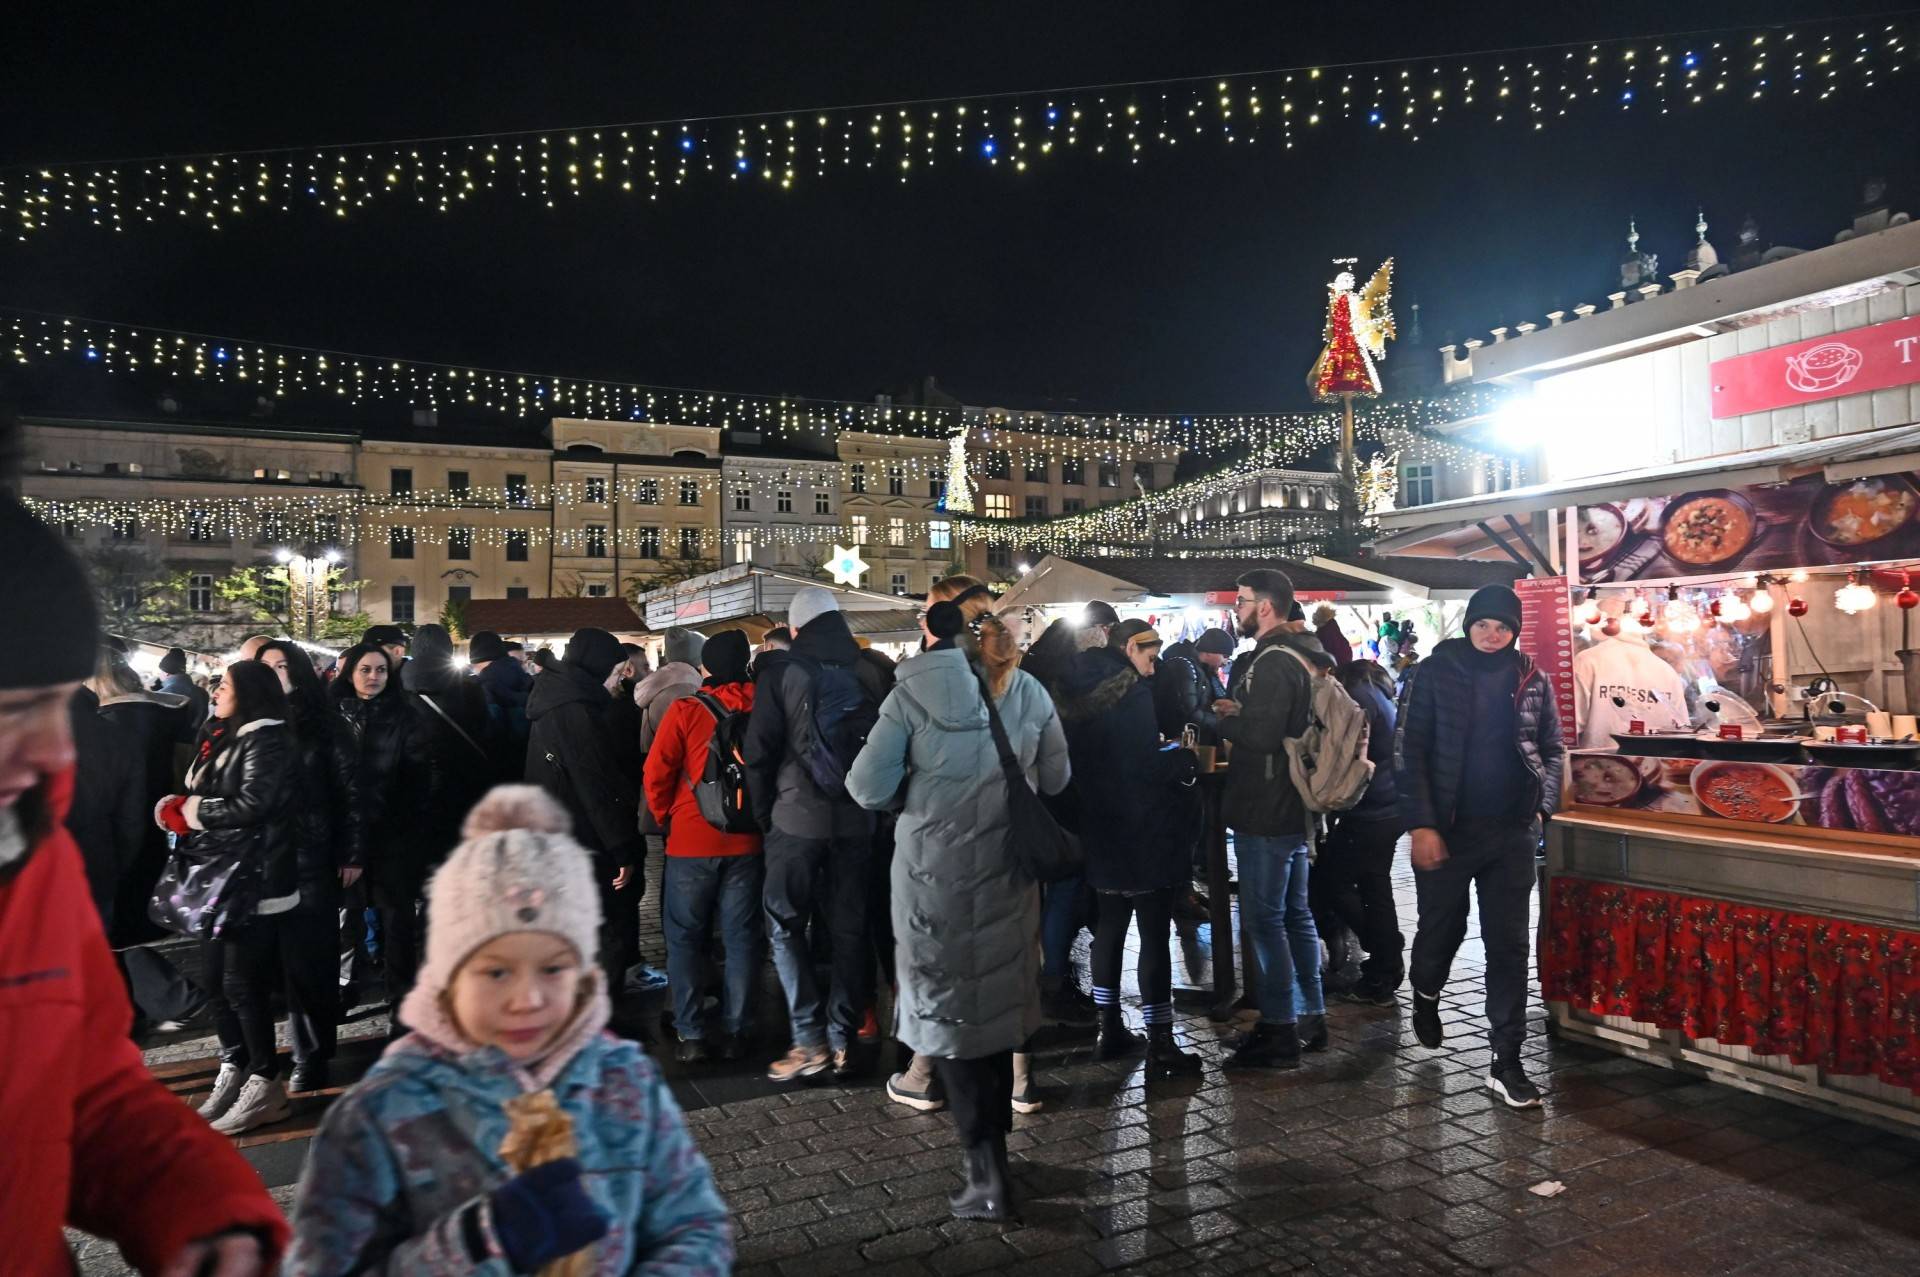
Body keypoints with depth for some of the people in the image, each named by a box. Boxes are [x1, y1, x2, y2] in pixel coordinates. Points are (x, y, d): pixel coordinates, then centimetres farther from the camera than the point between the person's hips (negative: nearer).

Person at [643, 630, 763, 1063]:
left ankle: (691, 1034, 10)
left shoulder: (685, 710, -10)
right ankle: (735, 1030, 15)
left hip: (692, 840, -2)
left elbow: (657, 772, -9)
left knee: (685, 938, 10)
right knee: (741, 937, 10)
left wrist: (665, 817, 8)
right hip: (746, 840, 2)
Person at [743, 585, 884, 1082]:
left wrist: (763, 814, 5)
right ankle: (844, 1040, 15)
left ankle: (810, 1040, 4)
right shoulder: (869, 672, 3)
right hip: (856, 820, 4)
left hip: (797, 818, -3)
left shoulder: (782, 672, -6)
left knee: (784, 926, 8)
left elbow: (759, 752, -7)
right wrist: (872, 801, 12)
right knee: (849, 928, 11)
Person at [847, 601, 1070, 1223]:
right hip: (1006, 869, 3)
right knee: (998, 1002, 17)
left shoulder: (910, 694, -10)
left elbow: (868, 788, -12)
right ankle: (993, 1148, 31)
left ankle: (986, 1174, 5)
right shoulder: (1029, 692, -1)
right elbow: (1056, 779, 8)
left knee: (946, 1008, 7)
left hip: (933, 872, -3)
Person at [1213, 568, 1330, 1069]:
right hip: (1294, 809, 10)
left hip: (1265, 815, -10)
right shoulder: (1300, 657, 13)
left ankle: (1278, 1031, 5)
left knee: (1265, 920, -2)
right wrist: (1237, 713, 6)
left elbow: (1261, 735, -26)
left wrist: (1221, 718, -10)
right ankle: (1311, 1018, 26)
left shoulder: (1271, 662, -19)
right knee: (1295, 914, 17)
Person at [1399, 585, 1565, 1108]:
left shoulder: (1533, 680, 4)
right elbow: (1414, 752, -7)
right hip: (1446, 829, -2)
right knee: (1441, 927, 12)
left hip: (1512, 832, 2)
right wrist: (1421, 825, -13)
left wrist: (1543, 807, -3)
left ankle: (1507, 1063, 10)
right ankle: (1425, 994, 45)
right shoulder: (1437, 672, -4)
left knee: (1509, 945, 3)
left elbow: (1552, 749, 13)